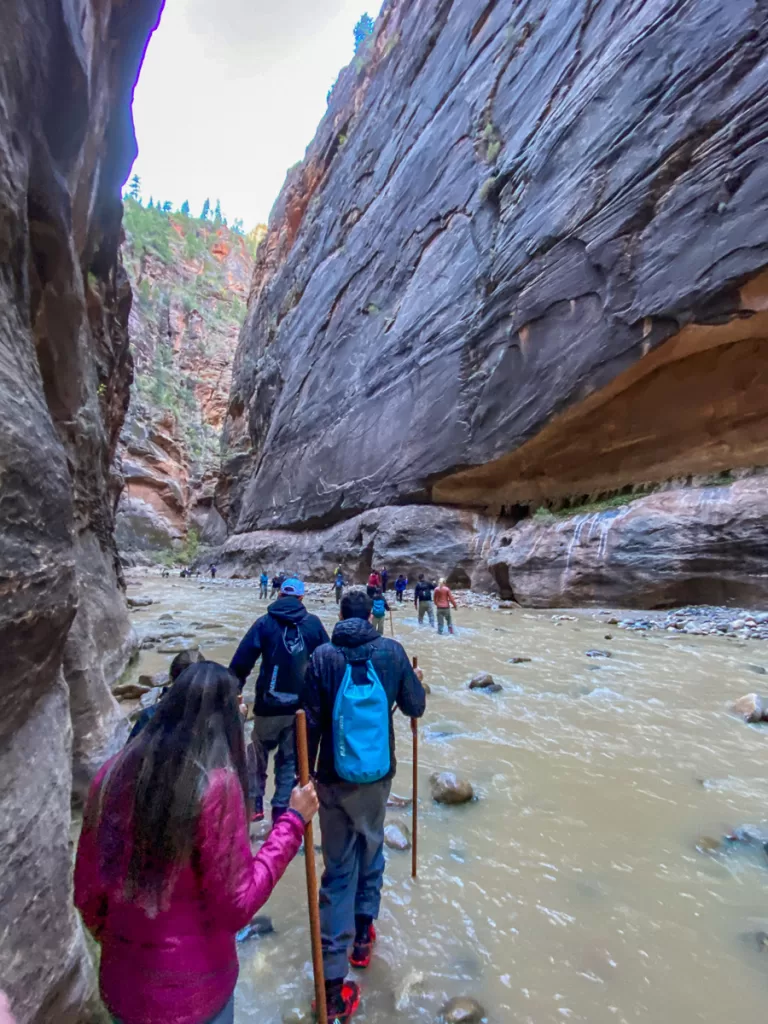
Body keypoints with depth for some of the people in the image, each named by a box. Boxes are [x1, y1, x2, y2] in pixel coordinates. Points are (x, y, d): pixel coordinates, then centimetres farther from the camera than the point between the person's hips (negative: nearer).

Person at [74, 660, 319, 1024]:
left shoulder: (114, 772, -9)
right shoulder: (216, 783, -25)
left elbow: (86, 891, 1)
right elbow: (236, 908, -20)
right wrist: (293, 821, -14)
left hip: (120, 982, 4)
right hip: (192, 988, -4)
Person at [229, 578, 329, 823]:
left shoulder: (265, 623, -5)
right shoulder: (313, 623, -1)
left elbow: (241, 661, -9)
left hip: (269, 705, -1)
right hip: (302, 705, 1)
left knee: (259, 755, 22)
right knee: (289, 760, 18)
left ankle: (255, 805, 26)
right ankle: (280, 810, 21)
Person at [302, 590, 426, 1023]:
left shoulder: (323, 656, -12)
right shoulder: (391, 650, -10)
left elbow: (312, 722, -9)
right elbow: (416, 707, -2)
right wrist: (417, 680, 19)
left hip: (334, 779, -1)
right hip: (377, 775, 1)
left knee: (338, 868, 13)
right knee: (371, 850, 26)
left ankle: (334, 983, 17)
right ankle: (363, 936, 44)